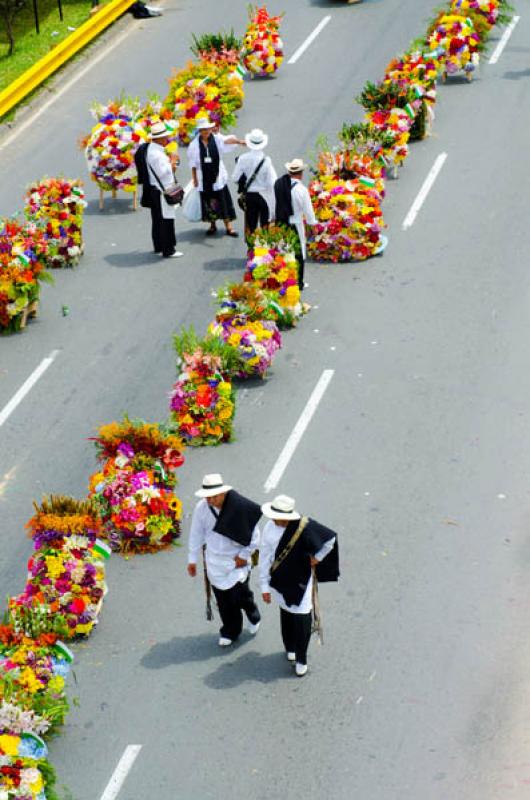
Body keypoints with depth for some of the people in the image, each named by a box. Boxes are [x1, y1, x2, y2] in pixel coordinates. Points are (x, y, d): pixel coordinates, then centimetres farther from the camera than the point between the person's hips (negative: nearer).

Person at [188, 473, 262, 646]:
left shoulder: (240, 507, -22)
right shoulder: (201, 508, -13)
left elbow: (254, 534, -10)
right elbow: (196, 534, 1)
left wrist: (244, 555, -10)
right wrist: (192, 559, 6)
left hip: (237, 561, -3)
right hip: (214, 562, 3)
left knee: (240, 596, -1)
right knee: (223, 600, 10)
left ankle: (254, 617, 32)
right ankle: (229, 632, 31)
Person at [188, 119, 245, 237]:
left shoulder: (217, 139, -3)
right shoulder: (194, 144, -1)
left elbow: (227, 140, -24)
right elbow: (193, 163, 4)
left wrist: (238, 141, -44)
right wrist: (194, 178, 2)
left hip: (218, 176, -1)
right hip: (204, 178, 1)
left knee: (223, 201, -1)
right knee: (208, 202, 7)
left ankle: (228, 226, 4)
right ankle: (212, 225, 24)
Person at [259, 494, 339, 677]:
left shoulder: (304, 527, -22)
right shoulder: (270, 528, -13)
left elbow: (330, 539, -7)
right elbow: (265, 557, -5)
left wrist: (317, 558, 1)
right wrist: (264, 585, -2)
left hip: (301, 581, -3)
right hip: (281, 580, 3)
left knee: (302, 619, -1)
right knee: (286, 615, 18)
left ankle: (301, 659, 16)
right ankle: (290, 648, 42)